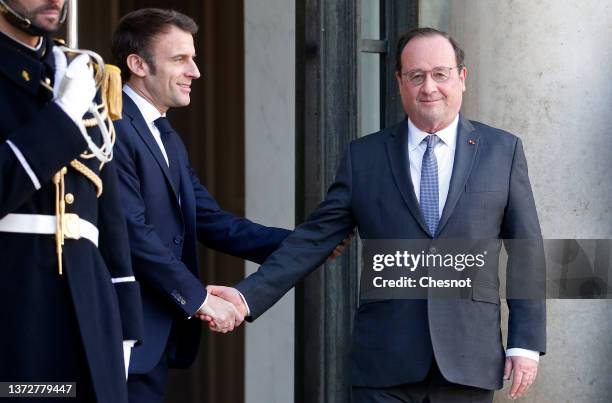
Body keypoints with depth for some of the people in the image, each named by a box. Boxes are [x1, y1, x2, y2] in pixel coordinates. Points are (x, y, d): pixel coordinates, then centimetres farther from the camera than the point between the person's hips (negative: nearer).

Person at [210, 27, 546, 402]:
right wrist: (248, 295, -9)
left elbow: (525, 253, 5)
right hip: (385, 361, 0)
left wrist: (527, 342, -1)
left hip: (469, 359, 0)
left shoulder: (502, 150, 6)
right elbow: (314, 239, 3)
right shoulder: (364, 156, 7)